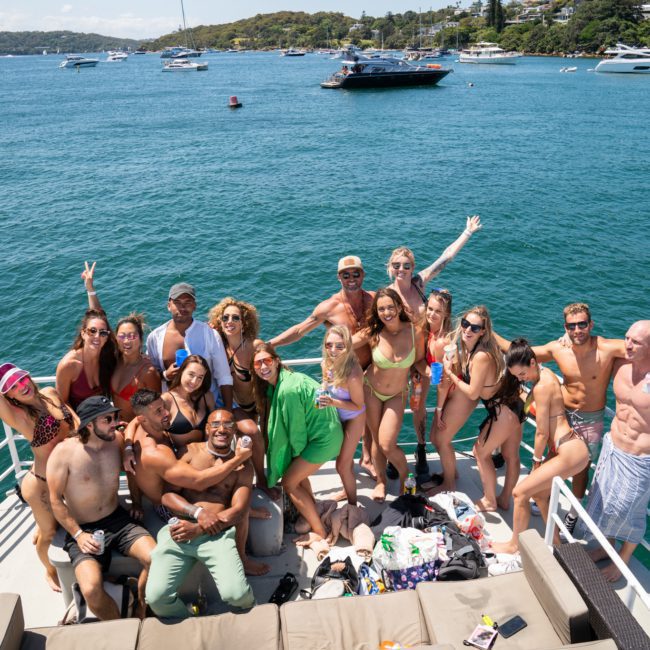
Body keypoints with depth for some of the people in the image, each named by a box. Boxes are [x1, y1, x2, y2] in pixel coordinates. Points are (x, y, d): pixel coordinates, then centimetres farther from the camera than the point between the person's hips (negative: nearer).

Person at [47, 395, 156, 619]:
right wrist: (78, 535, -13)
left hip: (118, 520, 3)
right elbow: (56, 500, -8)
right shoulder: (64, 452, -13)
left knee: (156, 560, -23)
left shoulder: (116, 441, -2)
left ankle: (140, 614, 4)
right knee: (91, 590, -28)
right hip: (83, 530, -3)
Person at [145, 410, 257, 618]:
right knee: (156, 596, -19)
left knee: (235, 594, -23)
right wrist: (199, 513, -13)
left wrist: (197, 529, -11)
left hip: (217, 534, -1)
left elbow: (239, 511, 1)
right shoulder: (190, 451, 10)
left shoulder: (242, 466, 11)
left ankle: (252, 614, 15)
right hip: (178, 530, 1)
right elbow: (167, 495, 3)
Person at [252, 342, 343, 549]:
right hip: (323, 432, 9)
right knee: (297, 473, 22)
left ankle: (320, 532, 9)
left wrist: (297, 454, 0)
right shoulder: (278, 382, 3)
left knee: (289, 482, -2)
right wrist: (296, 455, 11)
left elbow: (296, 427, -16)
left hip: (324, 437, -9)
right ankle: (312, 515, 37)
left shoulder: (287, 389, -26)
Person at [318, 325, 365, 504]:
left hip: (353, 419, -6)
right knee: (344, 457, 27)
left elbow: (358, 405, -25)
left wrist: (333, 402, -35)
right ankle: (347, 490, 53)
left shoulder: (352, 374, -37)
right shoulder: (327, 364, -17)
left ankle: (353, 505, 30)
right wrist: (321, 396, -14)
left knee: (342, 465, 6)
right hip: (338, 416, 6)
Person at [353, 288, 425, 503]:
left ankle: (405, 477, 23)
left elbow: (420, 361, -1)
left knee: (387, 445, -8)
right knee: (376, 440, 11)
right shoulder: (372, 333, -18)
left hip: (397, 395, -1)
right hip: (371, 390, 1)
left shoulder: (414, 332, -18)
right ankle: (381, 481, 37)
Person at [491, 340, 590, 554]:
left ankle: (514, 545, 16)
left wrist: (536, 461, 0)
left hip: (571, 452, -10)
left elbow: (542, 433, -14)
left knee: (520, 492, -2)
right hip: (570, 446, 10)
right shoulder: (545, 373, 5)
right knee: (539, 493, 24)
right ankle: (555, 541, 38)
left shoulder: (541, 387, -20)